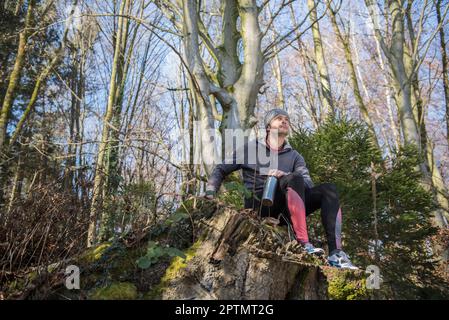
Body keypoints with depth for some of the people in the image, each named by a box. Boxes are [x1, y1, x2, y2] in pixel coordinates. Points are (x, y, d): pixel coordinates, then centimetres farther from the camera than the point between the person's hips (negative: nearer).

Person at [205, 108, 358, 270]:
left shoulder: (294, 156, 17)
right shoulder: (251, 148, 12)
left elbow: (308, 185, 1)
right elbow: (220, 170, 14)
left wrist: (285, 175, -18)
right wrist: (210, 194, -2)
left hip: (284, 210, 4)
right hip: (259, 206, -4)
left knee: (328, 189, -16)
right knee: (295, 180, -31)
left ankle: (335, 253, -31)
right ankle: (304, 244, -43)